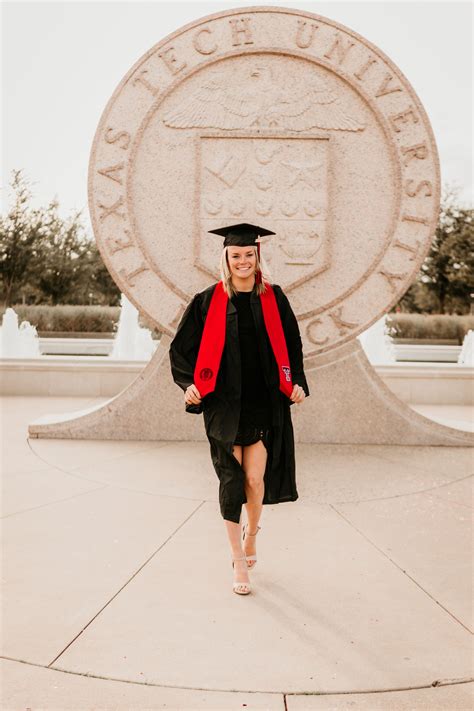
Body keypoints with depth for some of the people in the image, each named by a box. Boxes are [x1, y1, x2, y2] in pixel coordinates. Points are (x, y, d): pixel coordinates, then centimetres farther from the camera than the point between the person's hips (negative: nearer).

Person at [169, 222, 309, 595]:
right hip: (224, 403, -1)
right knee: (232, 479, 1)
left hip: (265, 402, 1)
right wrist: (190, 384, -9)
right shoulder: (208, 301, 0)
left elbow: (292, 345, 12)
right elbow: (181, 348, 5)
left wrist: (296, 383, -2)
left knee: (255, 477, -1)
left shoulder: (274, 298, 5)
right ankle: (239, 560, 12)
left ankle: (251, 533, 31)